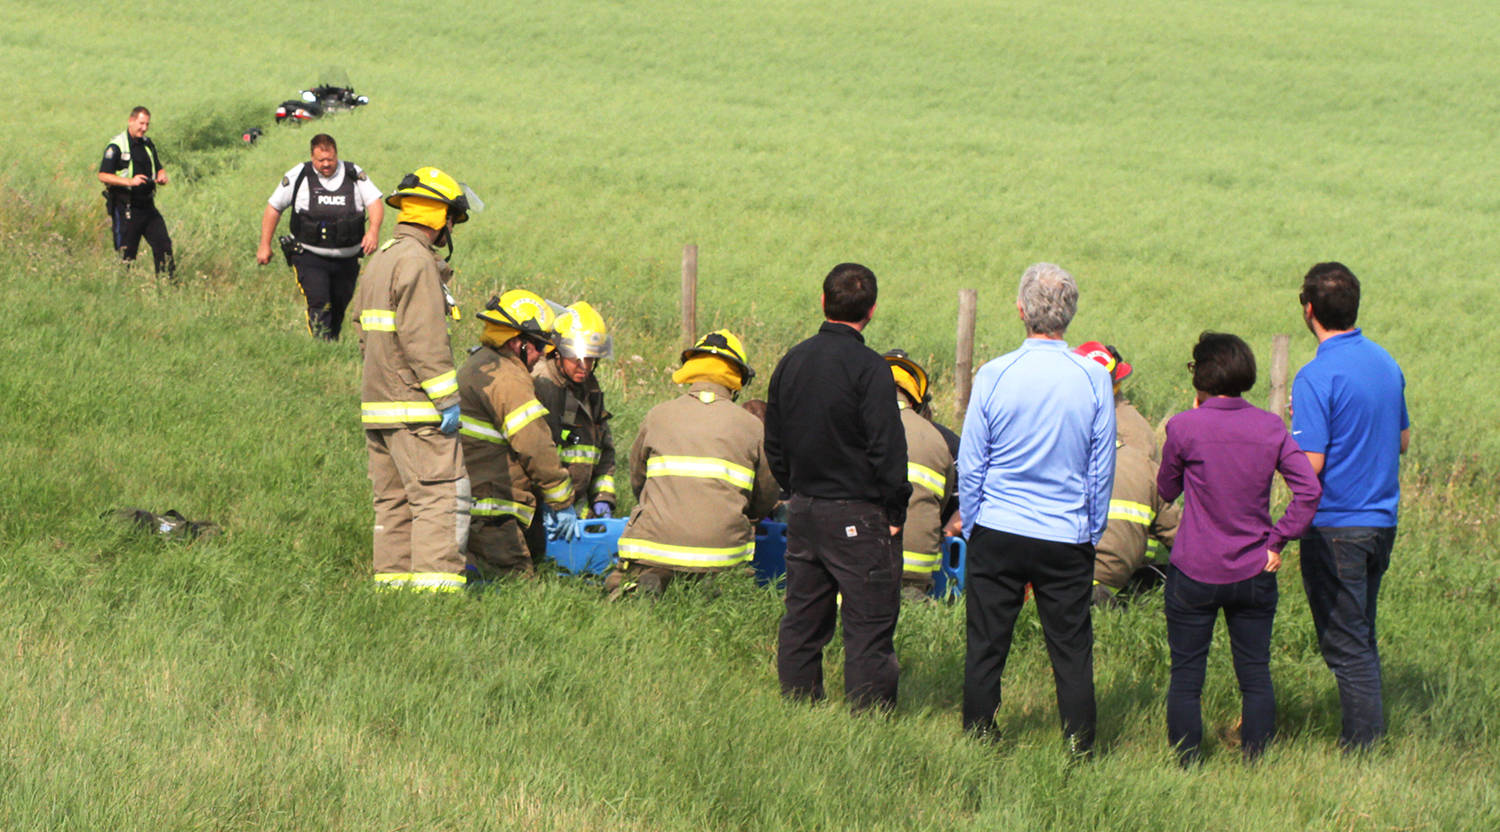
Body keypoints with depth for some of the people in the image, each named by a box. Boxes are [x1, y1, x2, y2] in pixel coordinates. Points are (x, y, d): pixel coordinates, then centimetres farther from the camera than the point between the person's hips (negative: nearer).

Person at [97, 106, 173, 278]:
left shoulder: (148, 144, 13)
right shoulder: (116, 146, -9)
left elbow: (159, 168, 24)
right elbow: (103, 175, -14)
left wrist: (162, 177, -1)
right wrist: (130, 181, -25)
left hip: (147, 205, 6)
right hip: (125, 209, -6)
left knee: (163, 244, 0)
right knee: (126, 254, -2)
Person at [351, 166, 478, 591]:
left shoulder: (380, 259, 18)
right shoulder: (416, 261, -13)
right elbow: (423, 339, -19)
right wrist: (447, 398, -17)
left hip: (377, 402, 10)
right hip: (414, 407, -10)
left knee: (394, 499, 11)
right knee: (441, 493, -9)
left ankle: (393, 577, 11)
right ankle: (435, 579, -14)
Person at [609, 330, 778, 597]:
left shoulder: (657, 416, 10)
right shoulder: (751, 426, 8)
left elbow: (637, 482, 21)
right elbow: (765, 501, 16)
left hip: (657, 543, 1)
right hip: (722, 546, -1)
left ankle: (639, 583, -19)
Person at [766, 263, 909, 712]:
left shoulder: (791, 362, 7)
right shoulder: (868, 367, -15)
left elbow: (774, 445, 15)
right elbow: (887, 447, -16)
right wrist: (895, 510, -7)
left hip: (803, 510, 7)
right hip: (857, 515, -7)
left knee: (802, 622, 13)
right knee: (869, 628, -3)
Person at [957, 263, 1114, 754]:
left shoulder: (994, 376, -7)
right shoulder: (1093, 379, -6)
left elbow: (970, 464, -1)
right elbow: (1103, 467, 2)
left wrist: (971, 527, 11)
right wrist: (1092, 531, 14)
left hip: (997, 533, 0)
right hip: (1067, 537, 0)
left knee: (986, 648, 8)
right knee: (1072, 652, 6)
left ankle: (978, 745, 14)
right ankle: (1079, 753, 7)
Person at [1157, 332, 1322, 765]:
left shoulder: (1185, 427, -11)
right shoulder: (1270, 427, -2)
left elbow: (1166, 490, 4)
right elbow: (1309, 489, -10)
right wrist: (1276, 542, -3)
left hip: (1194, 574, -3)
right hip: (1254, 574, 3)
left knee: (1186, 676, 7)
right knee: (1255, 675, 12)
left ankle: (1186, 766, 9)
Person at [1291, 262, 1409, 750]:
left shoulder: (1318, 378, -19)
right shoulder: (1386, 363, 5)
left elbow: (1310, 465, -21)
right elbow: (1402, 441, 16)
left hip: (1336, 527, -7)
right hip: (1382, 521, 7)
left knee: (1345, 645, 0)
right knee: (1361, 639, 18)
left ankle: (1363, 745, 2)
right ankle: (1369, 734, 23)